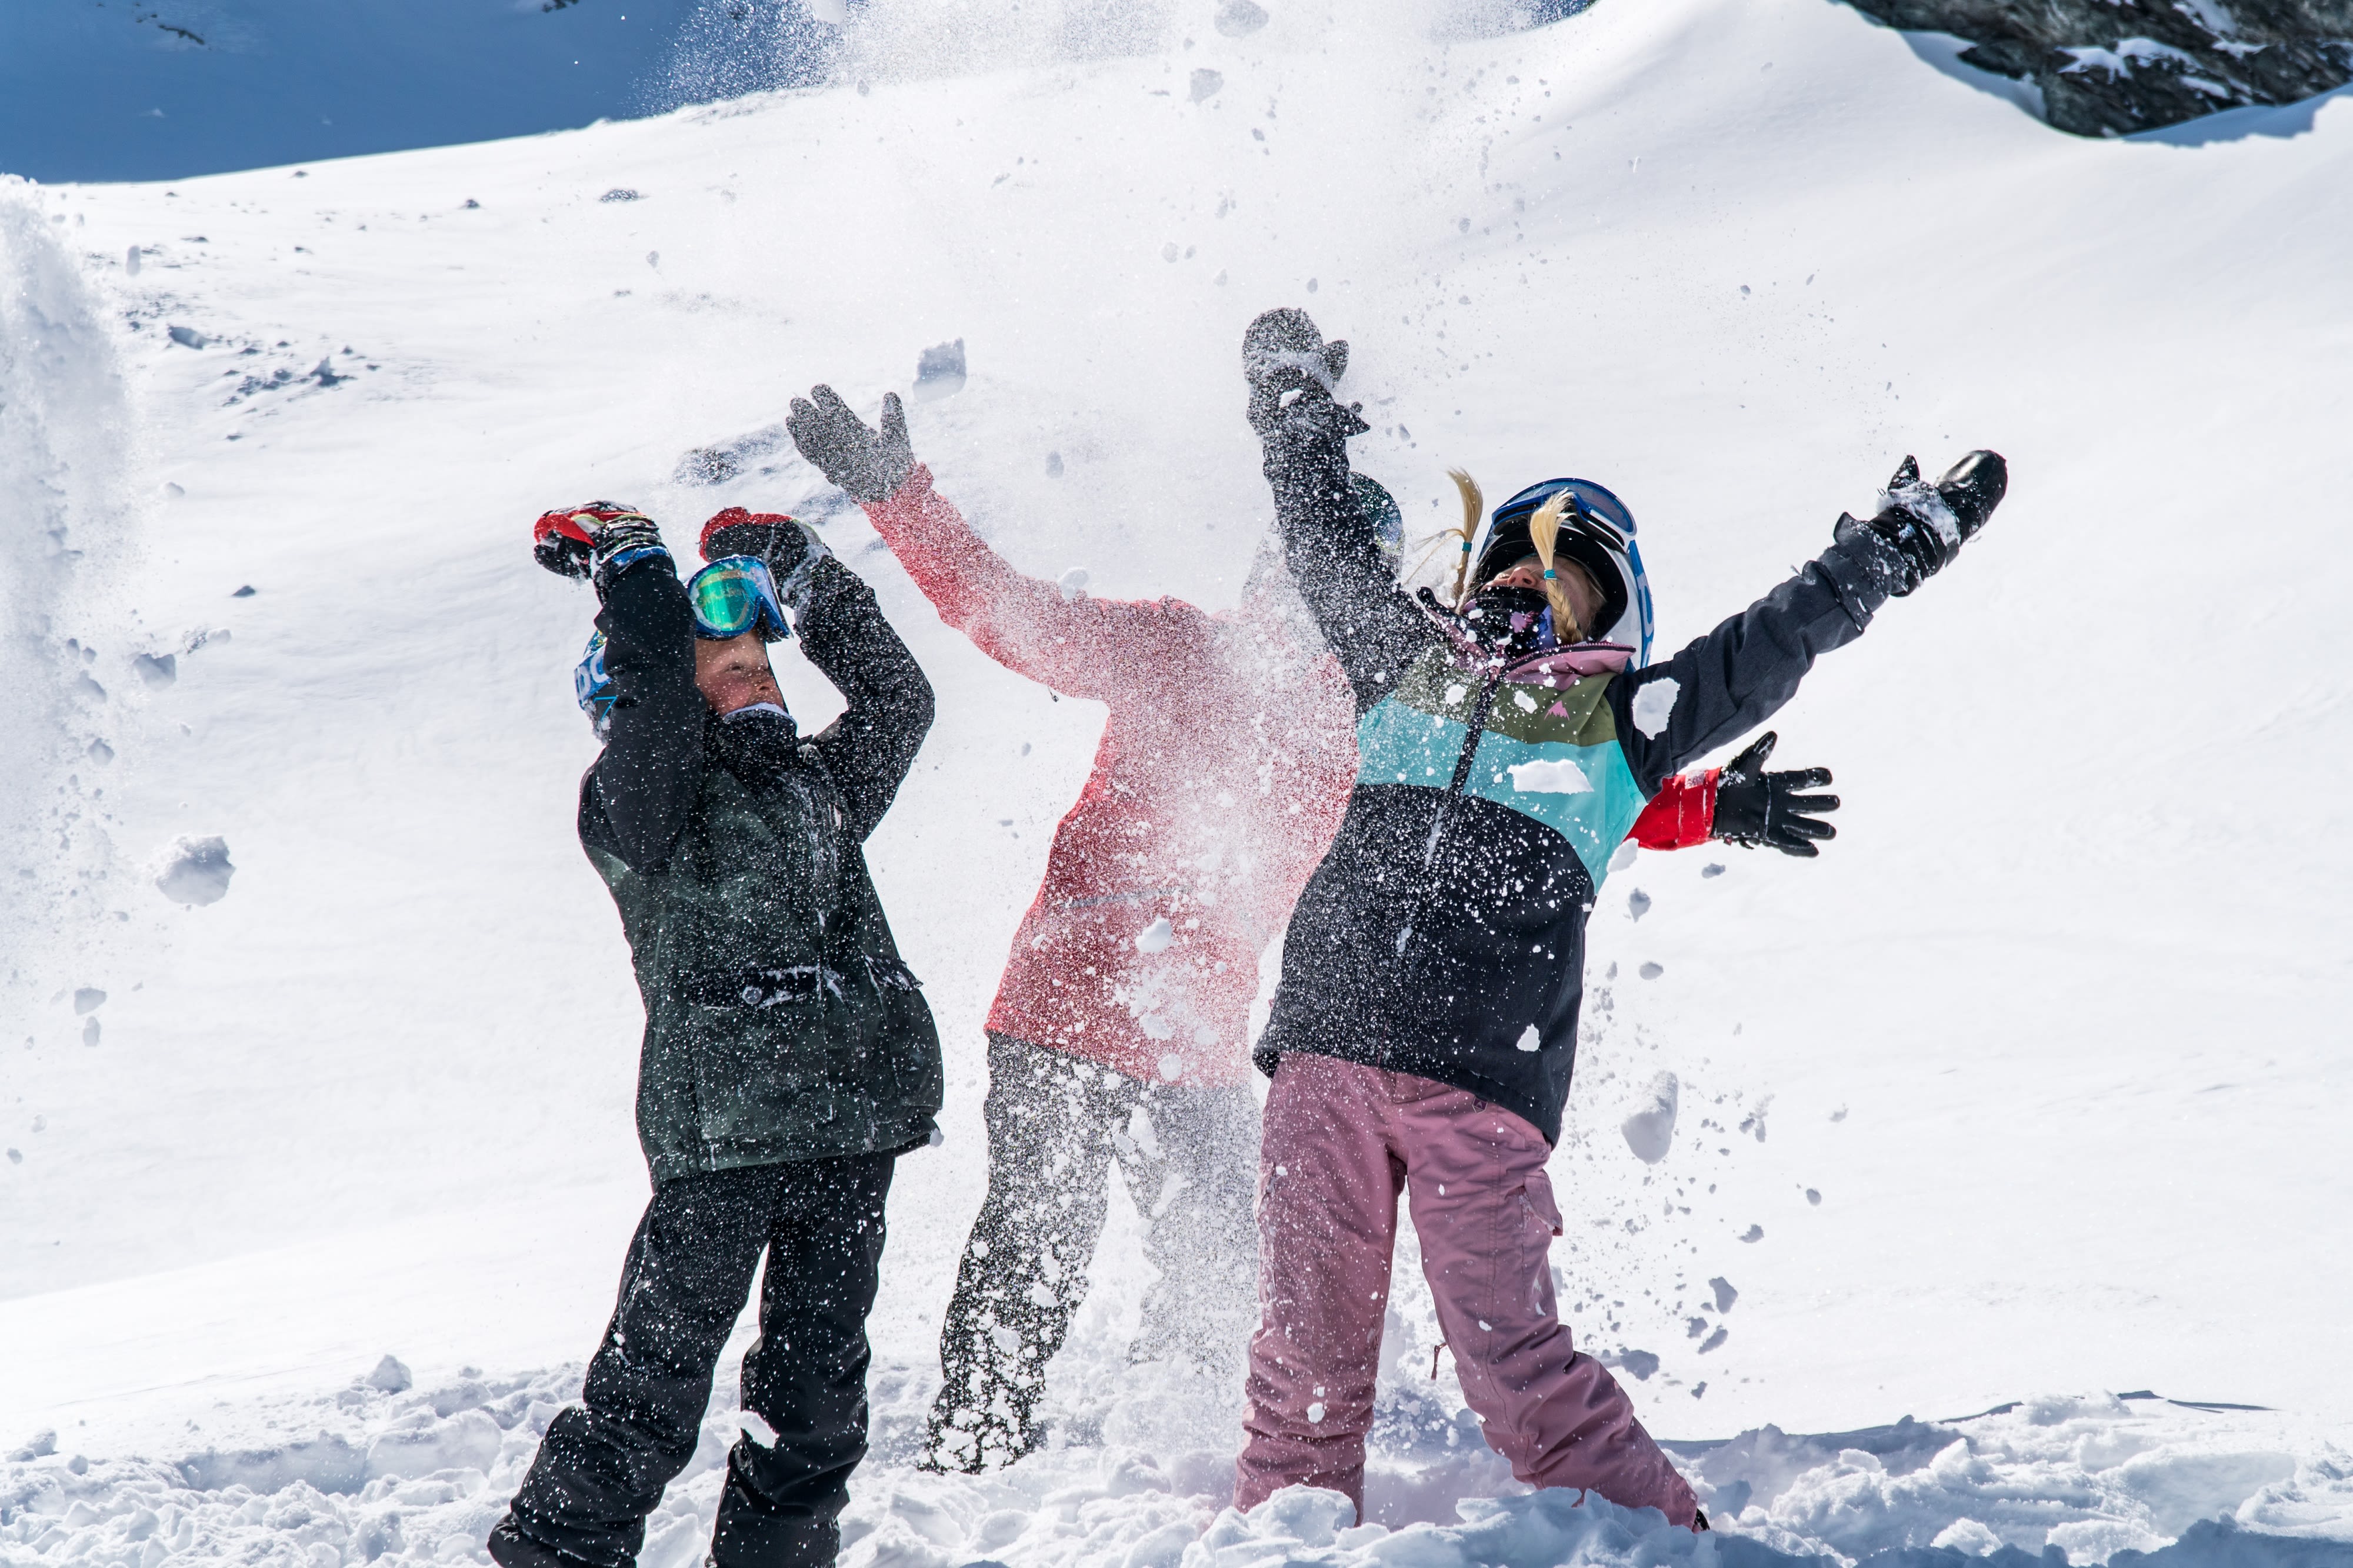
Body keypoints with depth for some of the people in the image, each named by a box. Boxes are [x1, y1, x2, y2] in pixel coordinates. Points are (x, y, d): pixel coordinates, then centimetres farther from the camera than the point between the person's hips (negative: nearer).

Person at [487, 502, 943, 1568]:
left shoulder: (817, 786, 18)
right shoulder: (639, 799, -2)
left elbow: (897, 700, 18)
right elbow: (653, 694, -17)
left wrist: (800, 572, 18)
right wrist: (626, 555, -3)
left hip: (851, 1132, 6)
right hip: (720, 1132, -6)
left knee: (818, 1391, 9)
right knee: (655, 1382, -5)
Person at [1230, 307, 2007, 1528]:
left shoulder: (1622, 718, 14)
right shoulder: (1408, 662, 21)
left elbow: (1789, 633, 18)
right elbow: (1326, 546, 34)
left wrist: (1912, 533, 22)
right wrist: (1297, 405, 42)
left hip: (1481, 1084, -2)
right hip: (1327, 1050, 3)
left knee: (1510, 1355, -7)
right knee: (1305, 1347, 3)